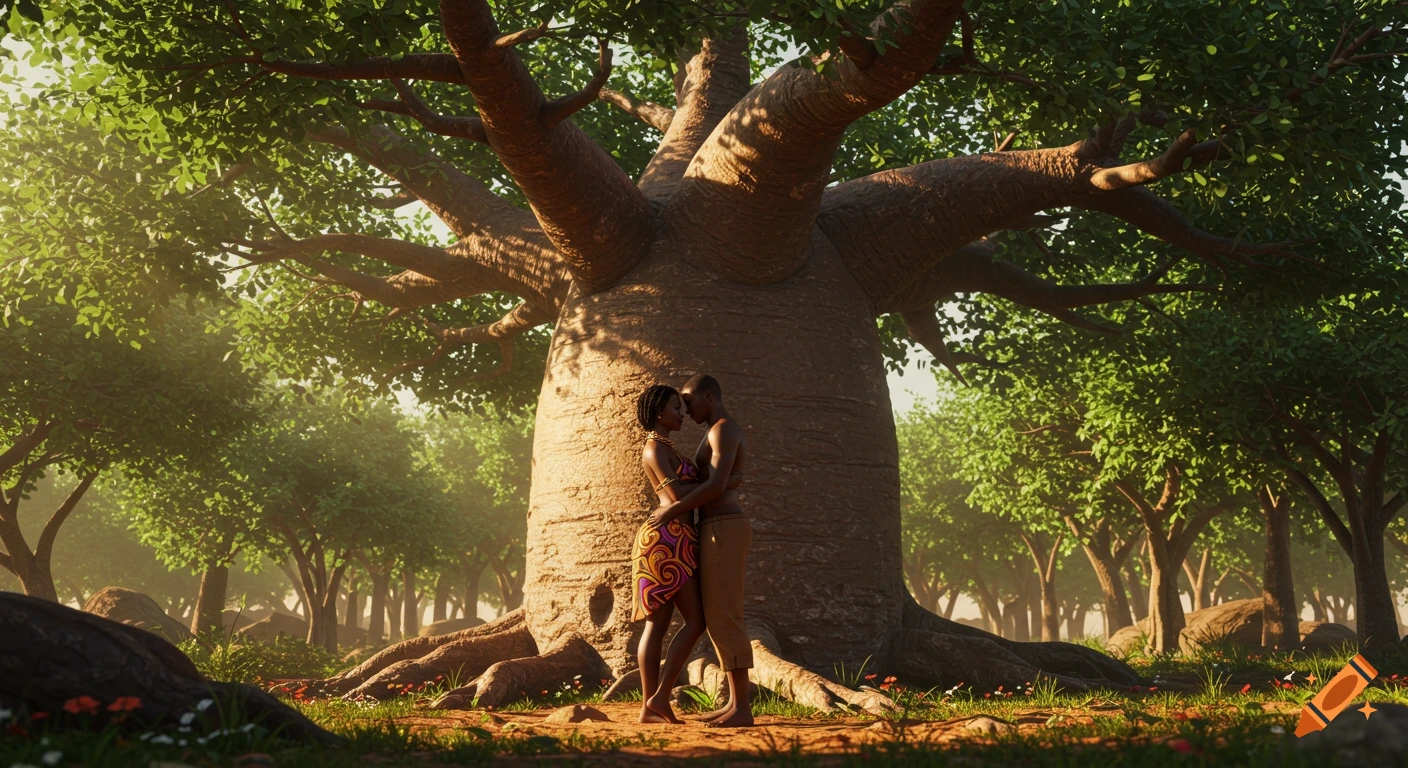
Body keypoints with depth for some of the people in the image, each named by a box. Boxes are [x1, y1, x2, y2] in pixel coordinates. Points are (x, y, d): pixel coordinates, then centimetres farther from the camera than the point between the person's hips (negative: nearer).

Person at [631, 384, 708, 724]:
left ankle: (649, 708, 2)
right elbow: (677, 493, -18)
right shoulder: (655, 448, -9)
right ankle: (660, 697, -12)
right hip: (669, 539, -10)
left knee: (657, 625, 4)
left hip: (672, 541, 10)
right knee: (696, 621, -11)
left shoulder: (664, 449, 23)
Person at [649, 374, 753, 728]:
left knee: (724, 620, -11)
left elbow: (716, 485, -22)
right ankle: (735, 703, 12)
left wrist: (672, 511, -13)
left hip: (723, 532, -11)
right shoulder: (727, 436, 24)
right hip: (724, 533, 11)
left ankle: (742, 708, -10)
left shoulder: (724, 430, -10)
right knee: (720, 620, 10)